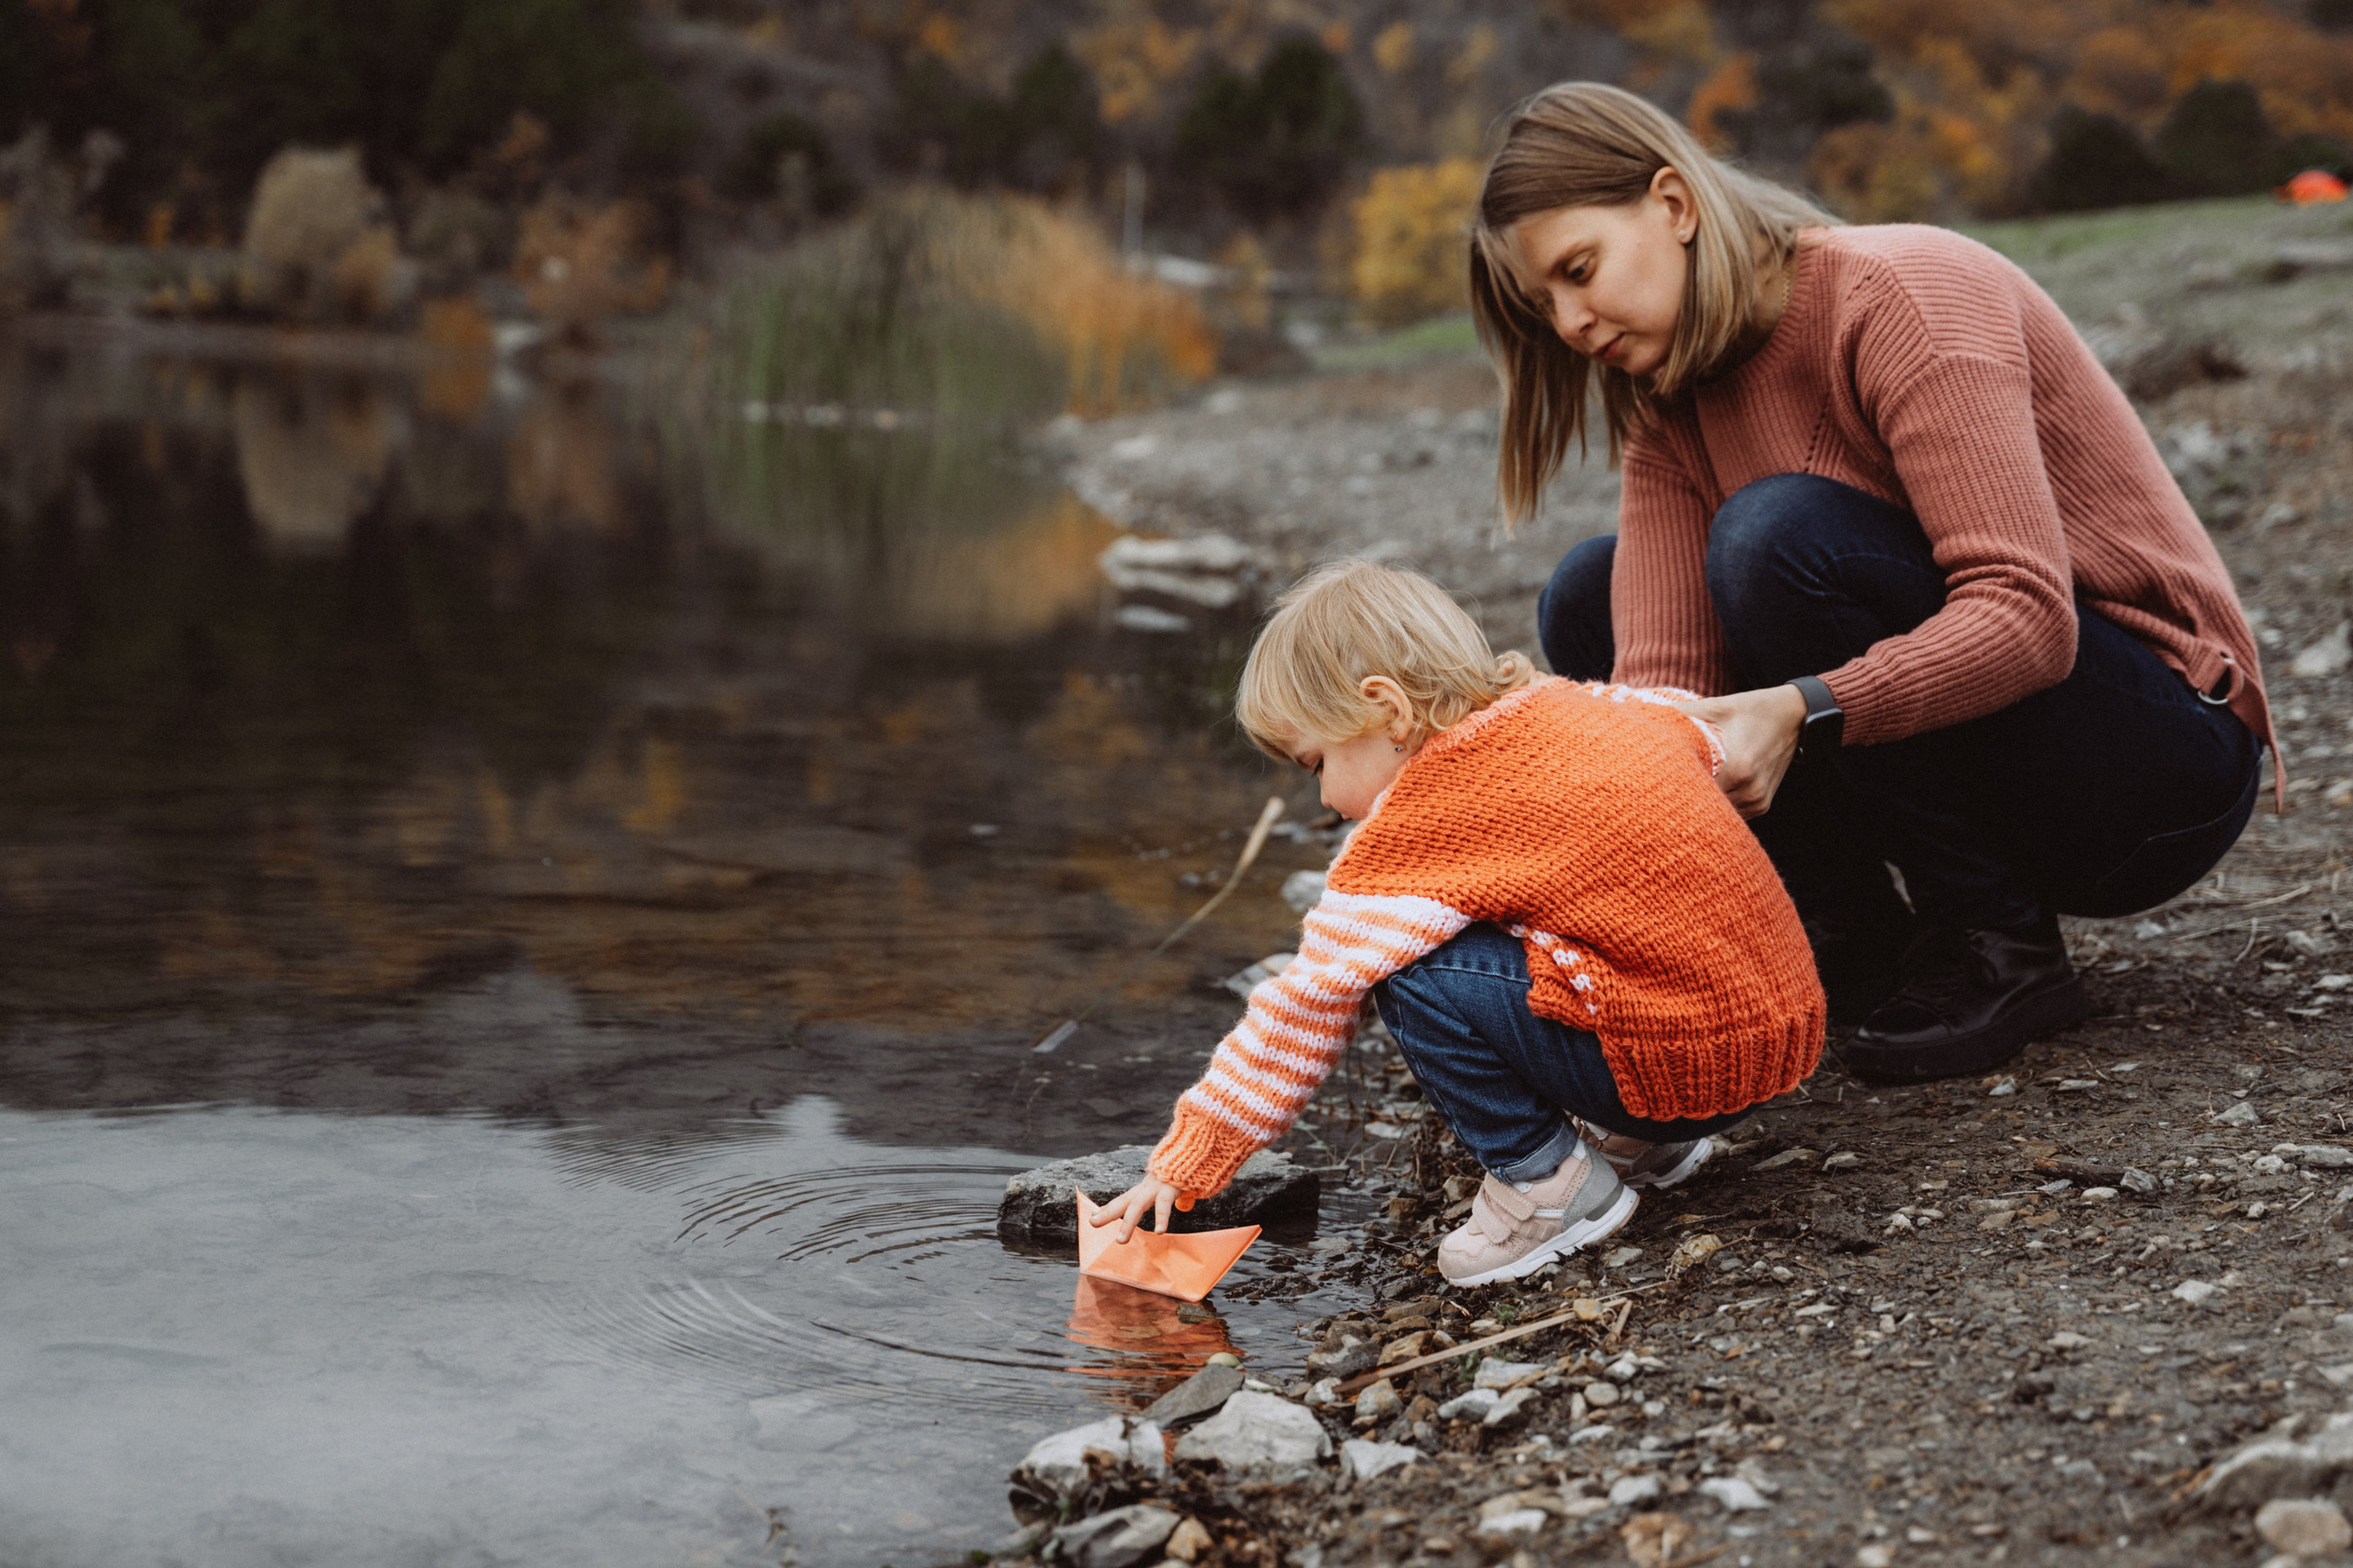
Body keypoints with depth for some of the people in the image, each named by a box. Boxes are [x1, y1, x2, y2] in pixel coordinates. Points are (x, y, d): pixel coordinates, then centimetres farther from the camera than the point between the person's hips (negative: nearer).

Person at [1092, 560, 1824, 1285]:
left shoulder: (1424, 822, -14)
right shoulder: (1566, 705, 6)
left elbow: (1307, 1006, -12)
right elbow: (1698, 738, 24)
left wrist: (1182, 1166, -6)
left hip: (1687, 1058, -9)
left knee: (1413, 976, -15)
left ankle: (1544, 1180, 1)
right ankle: (1646, 1141, 20)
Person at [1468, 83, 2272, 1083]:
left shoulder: (1906, 294, -20)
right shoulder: (1670, 404, 2)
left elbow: (2026, 615, -31)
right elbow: (1664, 671, -11)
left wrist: (1802, 713, -43)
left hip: (2169, 750, -7)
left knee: (1780, 534, -29)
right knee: (1591, 600, 0)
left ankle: (2003, 952, -16)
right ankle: (1858, 947, 1)